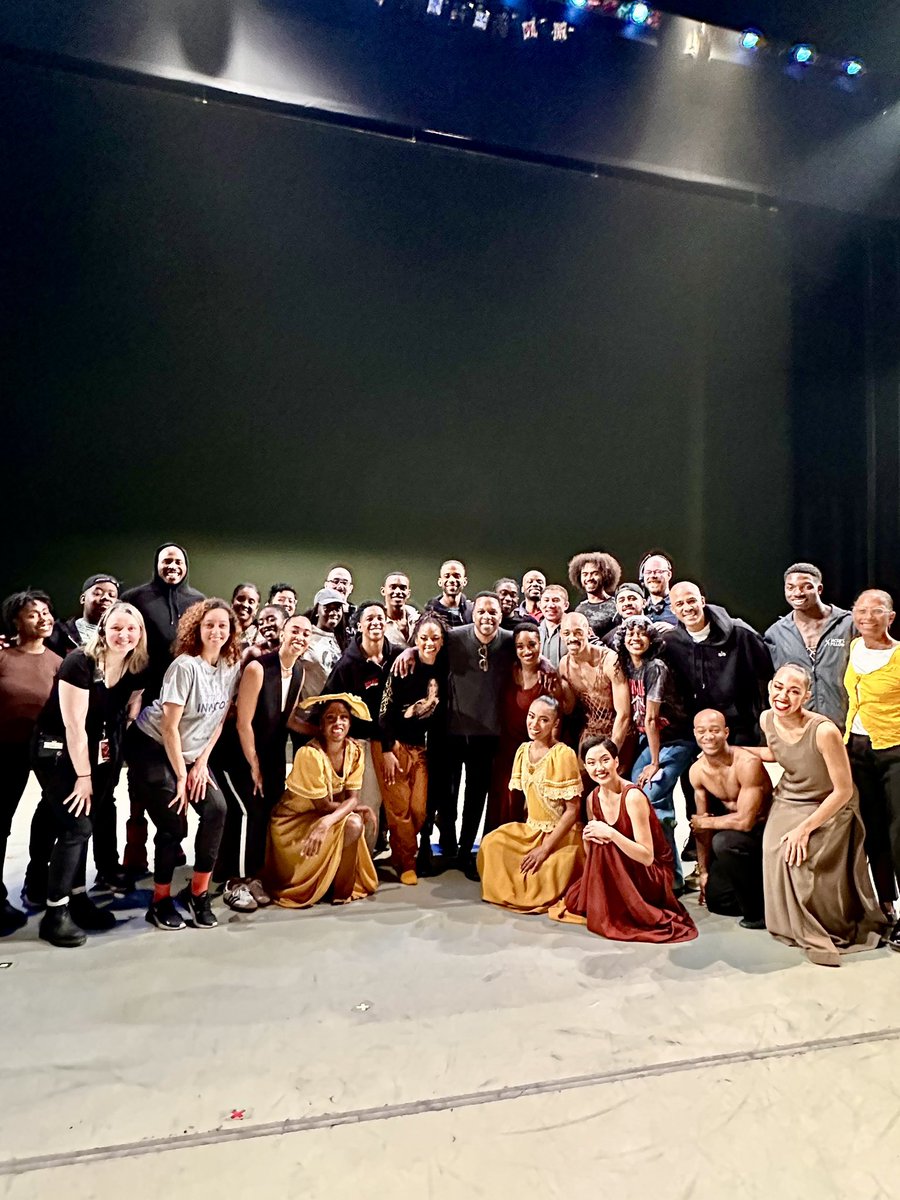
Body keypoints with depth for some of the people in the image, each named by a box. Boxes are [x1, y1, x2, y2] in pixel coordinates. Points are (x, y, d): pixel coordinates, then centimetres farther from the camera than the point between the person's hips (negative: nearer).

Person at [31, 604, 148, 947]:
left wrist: (106, 767, 3)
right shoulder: (79, 663, -23)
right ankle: (54, 914, 1)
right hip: (57, 752, -6)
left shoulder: (136, 670, -5)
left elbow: (129, 715, 4)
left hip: (96, 754, 6)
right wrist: (83, 776, -16)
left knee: (79, 827, 12)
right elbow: (74, 725, -21)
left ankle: (77, 899, 25)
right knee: (76, 827, -10)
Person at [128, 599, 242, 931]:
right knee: (174, 825, -8)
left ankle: (198, 891, 5)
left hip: (190, 752, 5)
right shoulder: (185, 666, -23)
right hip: (152, 748, -5)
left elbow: (220, 718, 3)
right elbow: (169, 727, -20)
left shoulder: (233, 666, -5)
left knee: (216, 809, -11)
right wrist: (180, 777, -15)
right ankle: (160, 901, 13)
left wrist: (201, 763, -3)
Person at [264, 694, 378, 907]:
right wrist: (361, 808, -12)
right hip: (294, 821, -6)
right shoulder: (310, 754, -27)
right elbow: (323, 805, -21)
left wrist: (327, 823, -32)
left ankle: (342, 888, 2)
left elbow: (353, 798, -14)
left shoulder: (355, 751, -10)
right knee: (348, 822, -25)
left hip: (325, 819, 6)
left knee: (354, 823, -20)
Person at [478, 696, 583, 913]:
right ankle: (510, 892, 6)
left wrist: (545, 848, -17)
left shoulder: (564, 754, -16)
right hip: (530, 830, 6)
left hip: (561, 837, -6)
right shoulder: (523, 750, 3)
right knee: (492, 843, -18)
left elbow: (572, 811, -15)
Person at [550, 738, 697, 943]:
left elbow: (647, 857, -24)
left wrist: (610, 834, -33)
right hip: (621, 871, 6)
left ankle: (610, 916, -11)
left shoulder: (633, 796, -23)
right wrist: (587, 836, -17)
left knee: (605, 846, -30)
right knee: (573, 900, -14)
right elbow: (591, 856, 5)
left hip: (653, 874, -6)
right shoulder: (593, 799, -3)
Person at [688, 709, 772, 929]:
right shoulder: (697, 771, -7)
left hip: (764, 831, -6)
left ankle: (759, 911, -14)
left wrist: (704, 822, -16)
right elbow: (702, 827, 3)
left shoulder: (747, 764, -27)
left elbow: (745, 821, -31)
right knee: (716, 900, 5)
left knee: (723, 842, -34)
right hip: (734, 831, 7)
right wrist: (704, 871, 6)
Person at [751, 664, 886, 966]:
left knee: (798, 857, -21)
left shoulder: (824, 730, -31)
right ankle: (806, 930, 11)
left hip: (829, 808, -5)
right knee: (775, 850, -15)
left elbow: (844, 790, -21)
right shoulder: (767, 719, -12)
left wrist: (805, 828, -19)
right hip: (789, 801, 5)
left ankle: (833, 928, 9)